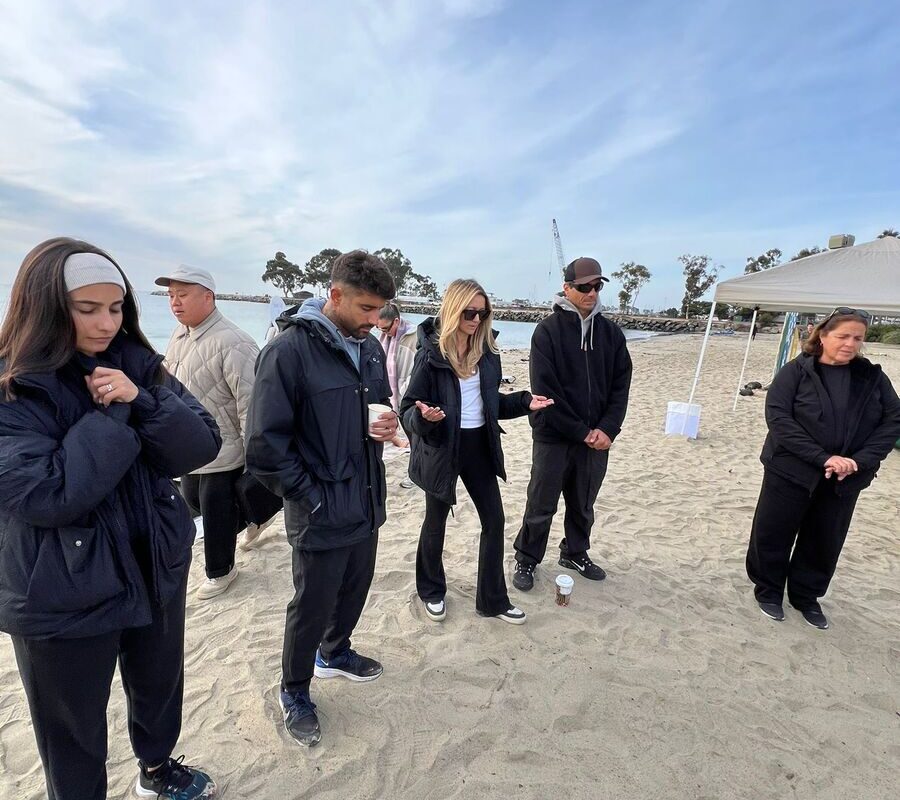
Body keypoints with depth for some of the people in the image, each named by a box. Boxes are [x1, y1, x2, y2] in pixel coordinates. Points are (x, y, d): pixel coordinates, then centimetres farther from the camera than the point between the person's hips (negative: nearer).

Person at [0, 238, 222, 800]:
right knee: (73, 736, 18)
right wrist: (113, 415, -23)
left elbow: (203, 446, -8)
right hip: (64, 597, -4)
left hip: (157, 570, 5)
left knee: (160, 689, 27)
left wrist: (142, 403, -23)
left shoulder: (137, 365, -3)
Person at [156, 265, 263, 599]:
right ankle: (250, 518, 48)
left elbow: (250, 406, -26)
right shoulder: (179, 335, 4)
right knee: (194, 500, 26)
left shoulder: (232, 343, -26)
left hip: (223, 453, -9)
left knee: (216, 516, 8)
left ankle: (221, 571, 34)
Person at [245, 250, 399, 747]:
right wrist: (310, 496, -16)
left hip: (367, 503, 7)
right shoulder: (290, 349, -19)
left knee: (355, 590, 24)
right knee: (312, 607, 13)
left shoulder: (369, 347, 4)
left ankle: (335, 653, 52)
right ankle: (295, 692, 39)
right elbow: (265, 441, -18)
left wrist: (385, 424, -5)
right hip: (321, 513, -7)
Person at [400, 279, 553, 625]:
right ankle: (432, 592, 37)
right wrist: (423, 416, -36)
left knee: (494, 520, 9)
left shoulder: (486, 351, 3)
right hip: (441, 448, -5)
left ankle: (493, 599, 27)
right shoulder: (431, 352, -14)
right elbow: (408, 409, -14)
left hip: (478, 445, 5)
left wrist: (524, 402, 1)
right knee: (436, 522, 12)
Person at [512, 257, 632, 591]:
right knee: (541, 505, 6)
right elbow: (545, 390, -14)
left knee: (583, 504, 17)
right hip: (553, 437, -4)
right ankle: (526, 561, 24)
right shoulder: (548, 331, -8)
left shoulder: (610, 332, 6)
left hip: (597, 437, 4)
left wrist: (607, 428, -9)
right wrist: (581, 431, -13)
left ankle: (575, 553, 38)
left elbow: (621, 385, 5)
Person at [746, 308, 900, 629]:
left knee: (825, 543, 15)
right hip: (791, 472, -3)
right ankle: (768, 591, 29)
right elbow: (778, 417, -16)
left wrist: (860, 461, -14)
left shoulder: (873, 377, 3)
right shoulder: (795, 371, -9)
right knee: (773, 535, 7)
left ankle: (806, 596, 36)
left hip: (844, 480, 4)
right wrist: (822, 457, -23)